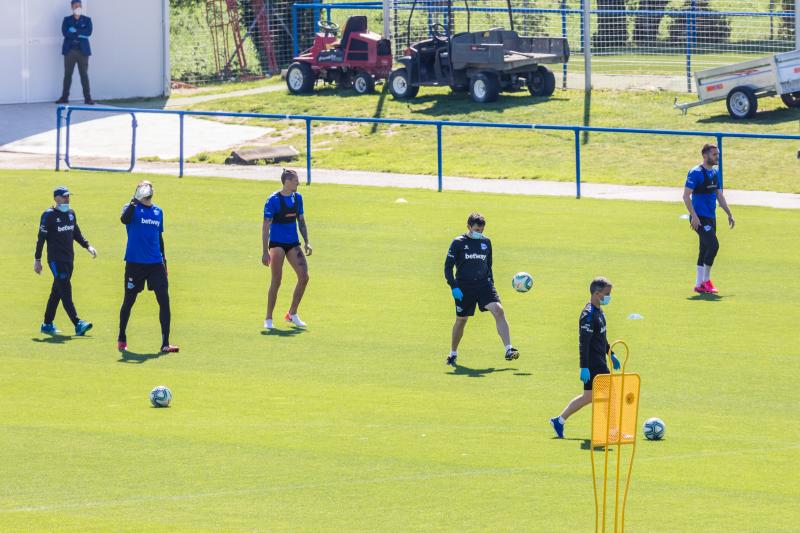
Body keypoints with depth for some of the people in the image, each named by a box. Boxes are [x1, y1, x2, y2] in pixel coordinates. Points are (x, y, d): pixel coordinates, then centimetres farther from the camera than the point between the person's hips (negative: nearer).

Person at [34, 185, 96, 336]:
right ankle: (78, 324, -22)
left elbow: (76, 233, 22)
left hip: (69, 259, 7)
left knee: (57, 292, 11)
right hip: (56, 260, -7)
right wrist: (37, 260, -9)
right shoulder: (49, 215, -10)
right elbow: (41, 238, -8)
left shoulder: (71, 213, 10)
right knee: (65, 291, -13)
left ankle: (47, 325, 20)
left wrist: (87, 246, 10)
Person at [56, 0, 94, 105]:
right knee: (67, 74, 1)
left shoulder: (87, 20, 10)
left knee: (84, 74, -3)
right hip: (69, 50, 0)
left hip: (82, 51, 0)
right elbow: (65, 33, -6)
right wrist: (80, 35, -10)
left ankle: (87, 98, -3)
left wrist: (75, 31, -9)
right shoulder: (67, 20, 10)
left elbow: (88, 32, -5)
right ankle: (64, 97, 6)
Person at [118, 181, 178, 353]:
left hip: (156, 263, 4)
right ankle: (121, 339, 25)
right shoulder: (133, 208, -2)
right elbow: (124, 219, -25)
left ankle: (165, 343, -9)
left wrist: (163, 259, 21)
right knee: (129, 300, 6)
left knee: (164, 299, -9)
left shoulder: (158, 211, 14)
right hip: (135, 262, -4)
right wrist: (133, 202, -36)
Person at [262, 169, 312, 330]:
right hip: (277, 243, -6)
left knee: (304, 277, -5)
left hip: (293, 244, 6)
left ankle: (292, 314, 11)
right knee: (276, 281, -7)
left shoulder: (297, 198, 8)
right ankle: (268, 319, 5)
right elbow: (266, 226, -12)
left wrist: (307, 242, 11)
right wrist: (265, 252, -16)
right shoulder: (273, 200, -12)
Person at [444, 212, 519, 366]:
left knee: (498, 310, -19)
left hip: (484, 284, 2)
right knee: (461, 319, 7)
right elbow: (448, 267, -1)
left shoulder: (486, 242, 9)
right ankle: (453, 354, 29)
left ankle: (508, 350, -25)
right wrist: (454, 287, -11)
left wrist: (491, 283, 13)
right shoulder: (458, 243, -2)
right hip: (464, 287, -2)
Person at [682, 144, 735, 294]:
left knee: (705, 250, 10)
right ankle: (706, 280, -6)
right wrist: (694, 216, -22)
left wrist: (729, 214, 18)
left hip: (711, 217, 8)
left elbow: (719, 195, 22)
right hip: (700, 218, -8)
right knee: (713, 245, -17)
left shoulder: (716, 173, 13)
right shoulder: (696, 173, -12)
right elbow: (686, 195, -16)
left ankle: (699, 285, 15)